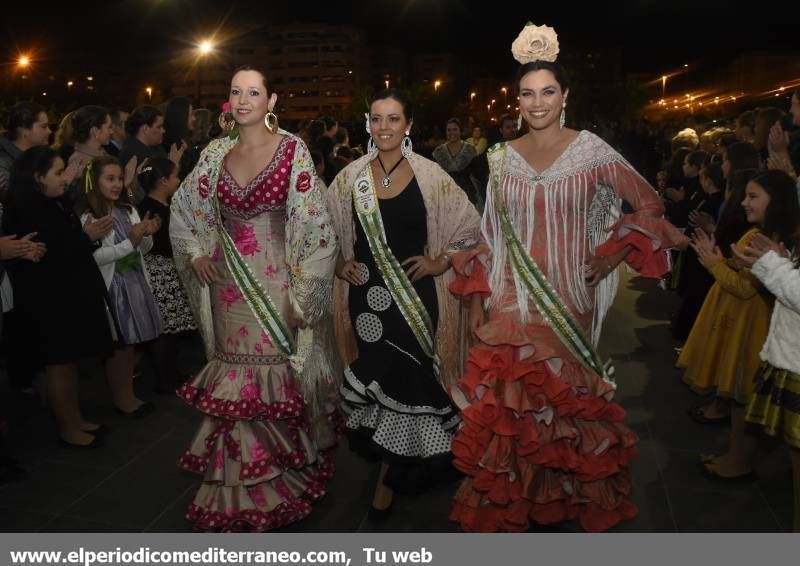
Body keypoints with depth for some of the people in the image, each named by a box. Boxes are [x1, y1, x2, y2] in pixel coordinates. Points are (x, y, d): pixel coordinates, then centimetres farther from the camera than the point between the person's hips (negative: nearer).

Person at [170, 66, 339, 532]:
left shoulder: (293, 150, -5)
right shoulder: (216, 154, 6)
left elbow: (315, 226, -8)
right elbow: (185, 210, 20)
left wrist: (303, 296, -10)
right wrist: (197, 253, 7)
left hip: (278, 283, -3)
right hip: (230, 284, 4)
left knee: (278, 375, 2)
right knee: (237, 381, 10)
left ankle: (283, 474, 24)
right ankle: (241, 489, 28)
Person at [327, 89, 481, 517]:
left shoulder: (429, 175, -5)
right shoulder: (350, 176, 1)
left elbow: (470, 225, 3)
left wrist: (441, 261, -5)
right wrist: (339, 264, 3)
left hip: (415, 294, -2)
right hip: (366, 294, 2)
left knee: (408, 377, 2)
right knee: (374, 374, 10)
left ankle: (389, 477, 21)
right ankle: (390, 468, 35)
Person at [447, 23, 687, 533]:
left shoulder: (591, 151, -2)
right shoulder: (502, 157, 6)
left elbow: (650, 205, 4)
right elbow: (490, 235, 9)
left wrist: (611, 255, -5)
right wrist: (475, 300, 5)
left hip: (570, 303, -2)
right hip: (511, 305, 2)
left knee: (570, 401, 7)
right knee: (507, 405, 2)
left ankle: (575, 495, 30)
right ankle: (508, 503, 21)